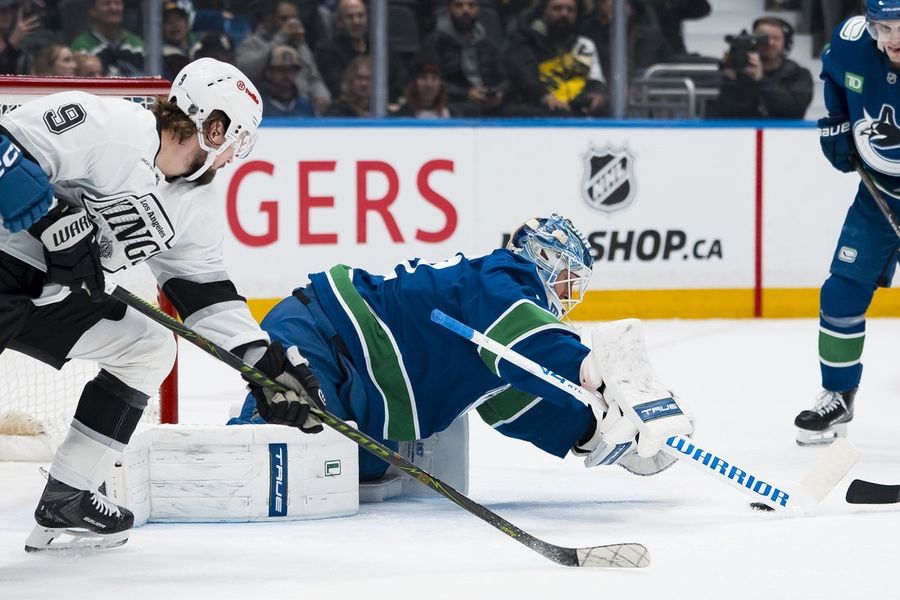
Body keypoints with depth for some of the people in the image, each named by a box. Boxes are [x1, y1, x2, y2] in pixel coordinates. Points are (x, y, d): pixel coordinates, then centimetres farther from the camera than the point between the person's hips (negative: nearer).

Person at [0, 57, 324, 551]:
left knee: (149, 348, 12)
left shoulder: (191, 204, 10)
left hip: (52, 295, 10)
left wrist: (266, 362, 5)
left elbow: (205, 290, 13)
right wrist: (58, 222, -24)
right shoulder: (106, 126, -18)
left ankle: (66, 502, 11)